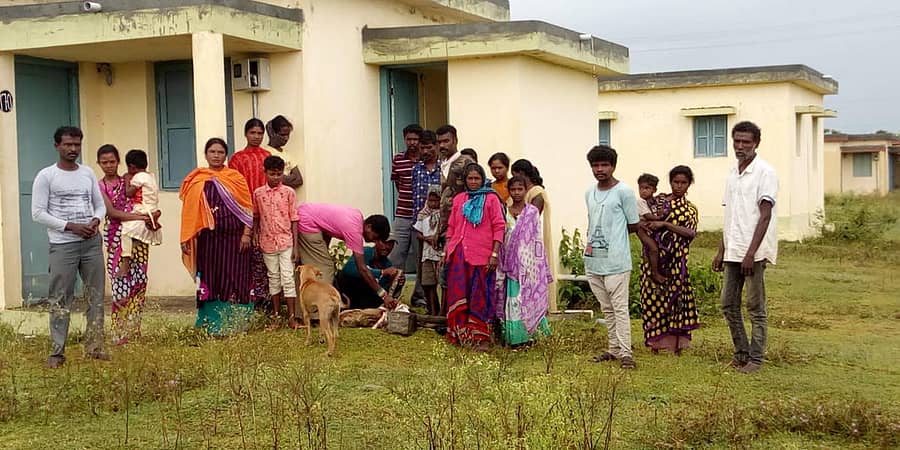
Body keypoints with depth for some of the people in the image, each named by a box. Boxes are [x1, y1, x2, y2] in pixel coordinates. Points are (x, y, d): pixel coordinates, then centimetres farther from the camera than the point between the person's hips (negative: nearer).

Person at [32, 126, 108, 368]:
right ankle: (57, 352, 4)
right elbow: (38, 213, -8)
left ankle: (94, 347, 15)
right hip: (62, 245, -4)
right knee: (61, 299, -2)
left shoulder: (88, 174, 10)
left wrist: (96, 220, -7)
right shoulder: (46, 176, -3)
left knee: (96, 296, 6)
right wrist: (70, 226, -15)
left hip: (91, 242, 5)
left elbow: (100, 204, 16)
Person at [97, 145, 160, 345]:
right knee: (121, 282, -7)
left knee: (139, 280, 1)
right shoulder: (100, 187, 3)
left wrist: (153, 214, -14)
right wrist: (139, 217, -20)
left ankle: (134, 329, 11)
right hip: (117, 237, -3)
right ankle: (121, 333, -1)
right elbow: (112, 212, -9)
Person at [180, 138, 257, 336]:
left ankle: (235, 324, 9)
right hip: (208, 237, 0)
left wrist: (246, 233, -6)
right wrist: (186, 239, -1)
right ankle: (212, 325, 10)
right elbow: (190, 210, 4)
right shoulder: (196, 181, 6)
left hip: (234, 236, 0)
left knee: (234, 278, 1)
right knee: (211, 277, 3)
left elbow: (247, 207, 3)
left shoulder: (236, 178, 5)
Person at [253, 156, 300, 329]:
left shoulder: (289, 192, -4)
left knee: (288, 278, -5)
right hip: (268, 242, 2)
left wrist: (296, 246, -7)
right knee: (274, 278, 12)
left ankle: (292, 317, -3)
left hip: (286, 241, -2)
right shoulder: (258, 193, 1)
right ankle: (276, 315, 20)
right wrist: (255, 239, 4)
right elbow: (255, 218, 10)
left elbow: (294, 219, -3)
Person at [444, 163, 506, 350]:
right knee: (458, 295, 6)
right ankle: (459, 333, 17)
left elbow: (499, 227, -4)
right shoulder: (458, 200, 13)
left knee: (480, 296, 0)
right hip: (459, 254, 4)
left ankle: (482, 337, 7)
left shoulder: (491, 199, 0)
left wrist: (494, 254, -11)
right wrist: (446, 252, 12)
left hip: (481, 256, -4)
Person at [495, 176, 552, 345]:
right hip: (510, 263, 2)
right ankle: (511, 336, 4)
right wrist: (499, 262, 5)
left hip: (528, 263, -2)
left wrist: (539, 265, -4)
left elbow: (538, 239, 1)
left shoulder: (532, 212, 1)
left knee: (527, 298, -2)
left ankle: (526, 335, 4)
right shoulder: (505, 212, 9)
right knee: (511, 298, 0)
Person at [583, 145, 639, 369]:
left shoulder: (623, 191, -7)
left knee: (619, 307, -8)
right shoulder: (589, 193, 13)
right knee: (606, 308, 12)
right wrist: (591, 242, 8)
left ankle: (626, 353, -5)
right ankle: (614, 349, 20)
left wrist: (612, 234, 2)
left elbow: (633, 226, -2)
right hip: (593, 260, 7)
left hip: (616, 260, -7)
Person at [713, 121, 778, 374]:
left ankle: (755, 359, 9)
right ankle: (741, 353, 22)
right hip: (733, 251, 7)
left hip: (754, 252, -7)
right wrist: (721, 252, 16)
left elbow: (765, 216, -14)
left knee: (755, 307, 0)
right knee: (728, 304, 10)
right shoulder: (732, 174, 14)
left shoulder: (764, 173, -8)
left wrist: (751, 253, -20)